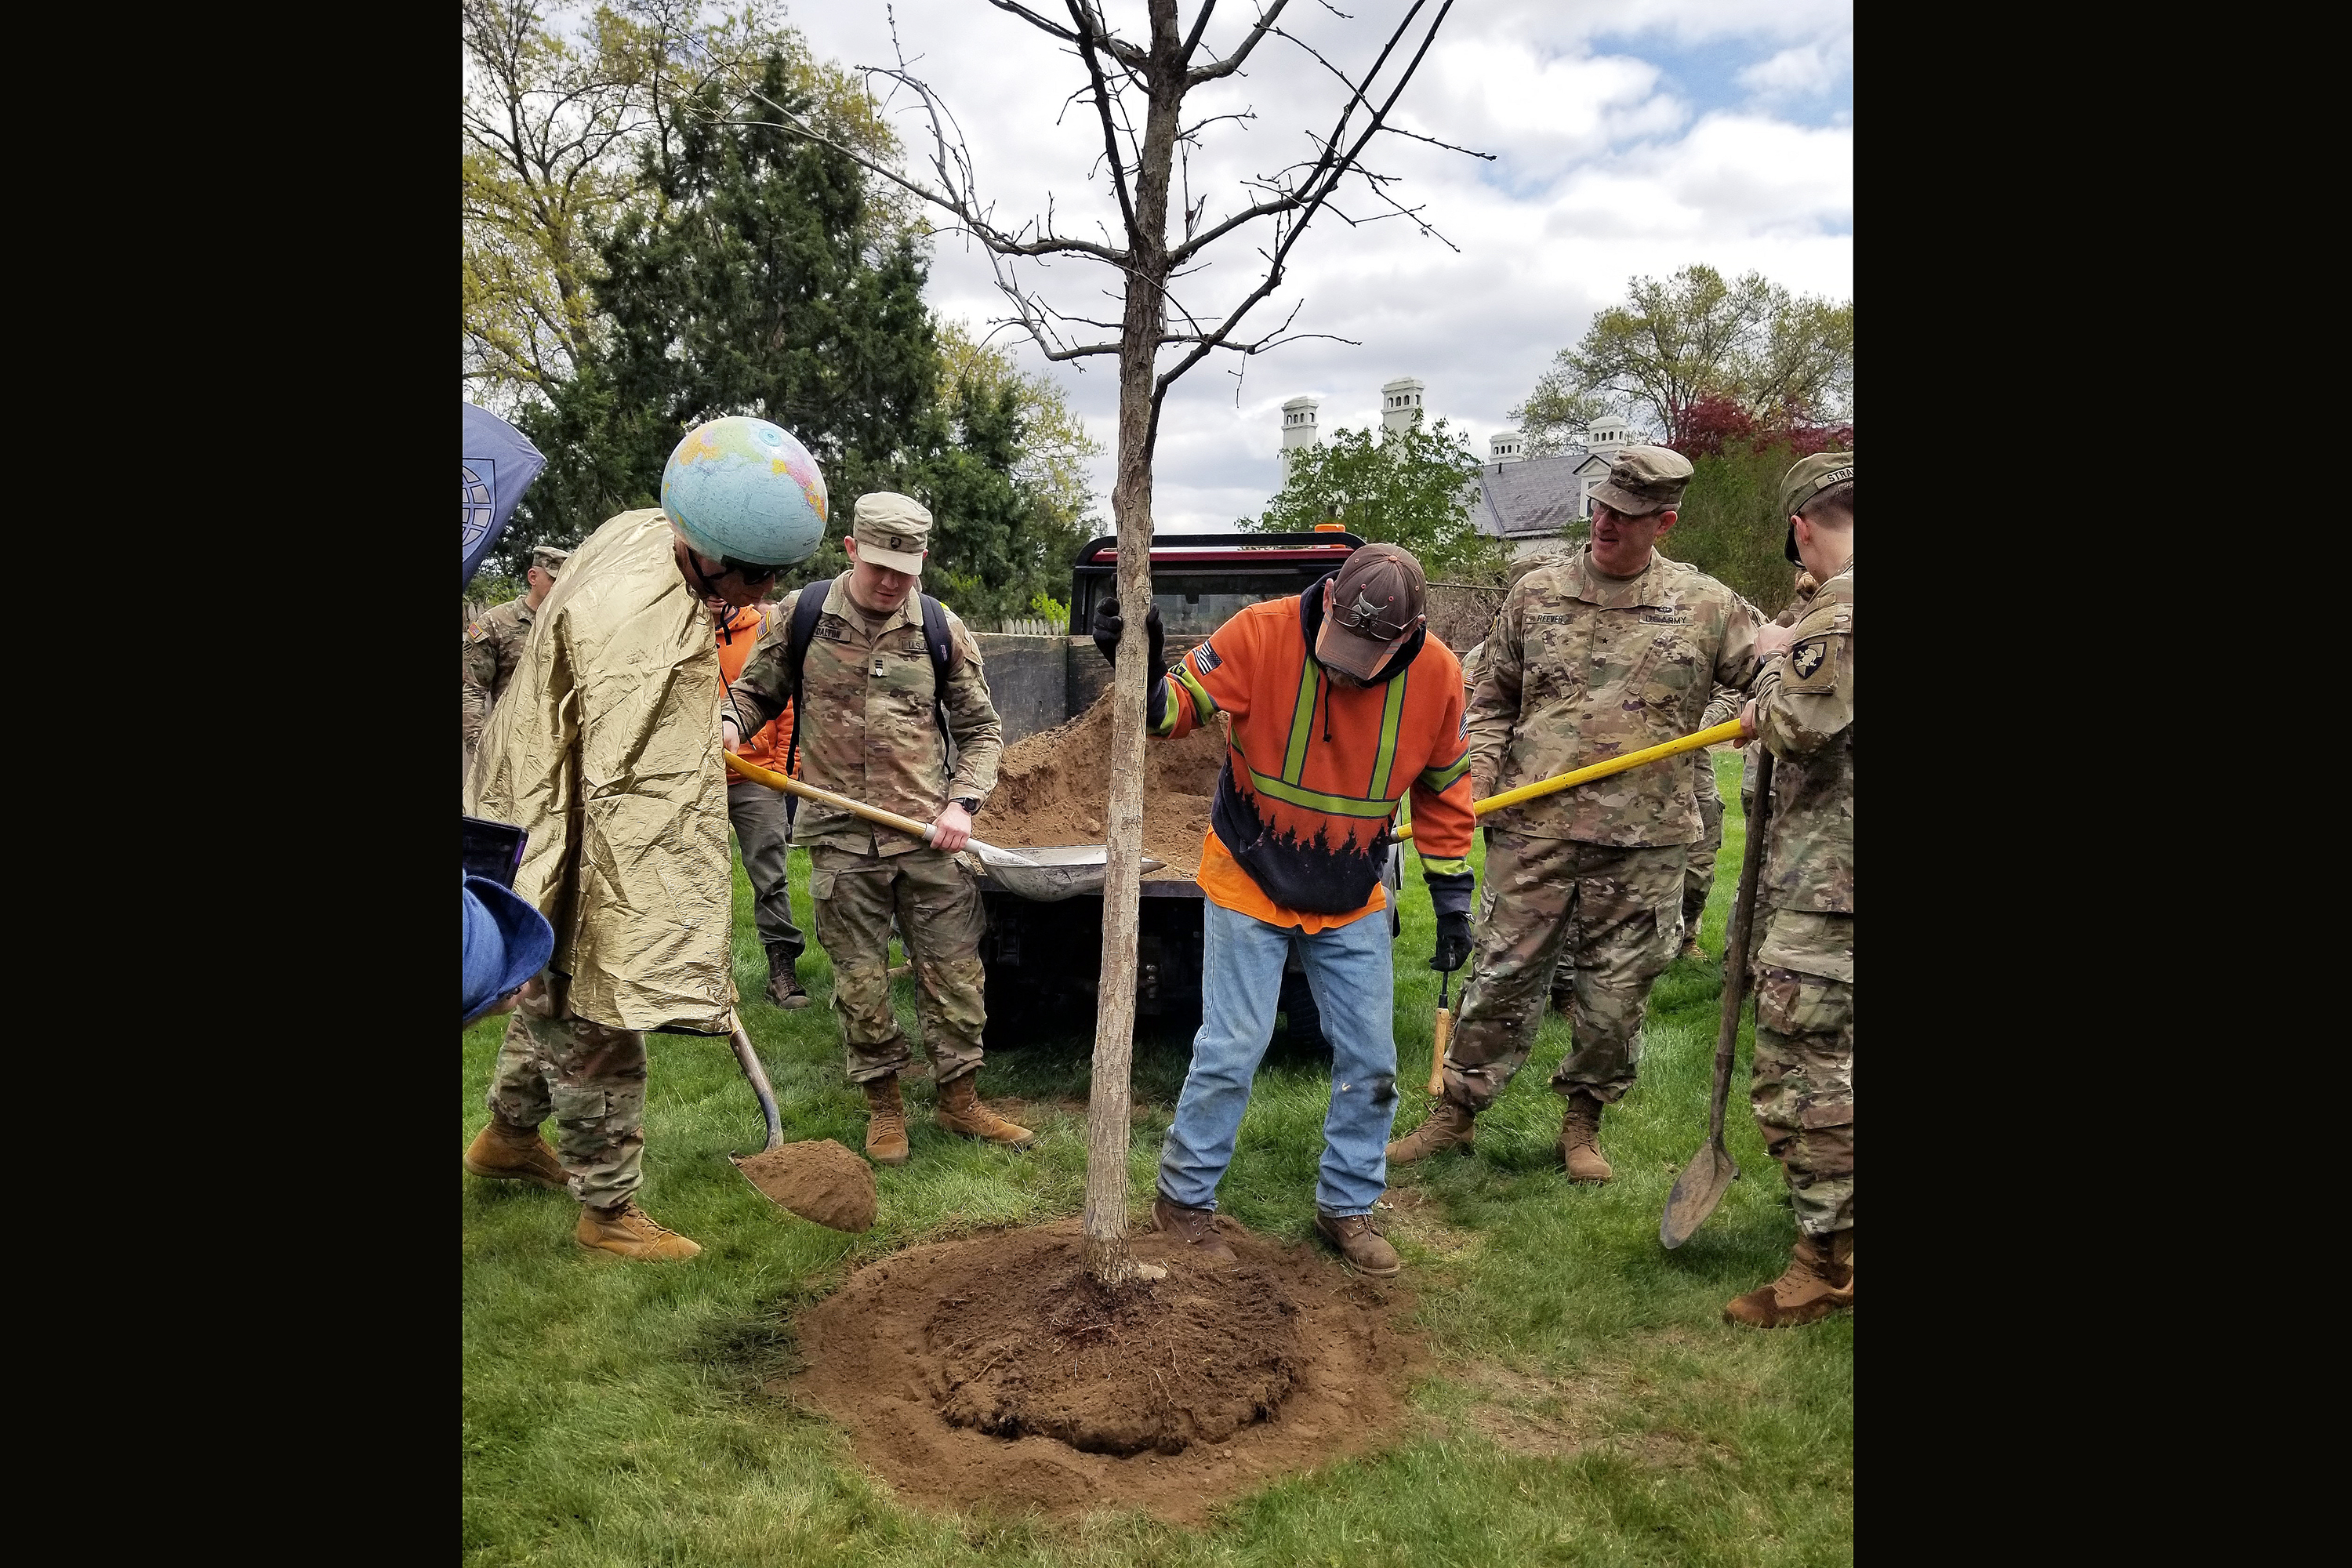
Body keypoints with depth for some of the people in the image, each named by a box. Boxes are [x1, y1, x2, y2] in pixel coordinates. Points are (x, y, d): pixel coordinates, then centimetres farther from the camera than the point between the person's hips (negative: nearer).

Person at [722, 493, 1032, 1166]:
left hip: (928, 834, 1)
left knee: (955, 971, 6)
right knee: (860, 981, 8)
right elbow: (756, 690, 13)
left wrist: (963, 803, -4)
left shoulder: (942, 627, 2)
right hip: (841, 839, 0)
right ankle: (884, 1104, 27)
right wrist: (728, 721, -10)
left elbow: (981, 729, 9)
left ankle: (958, 1098, 25)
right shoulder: (803, 612, 1)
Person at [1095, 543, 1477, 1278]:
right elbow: (1174, 706, -16)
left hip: (1352, 901, 3)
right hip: (1249, 885, -3)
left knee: (1371, 1061, 8)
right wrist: (1140, 672, -39)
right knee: (1231, 1050, -1)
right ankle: (1184, 1197, 21)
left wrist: (1452, 899, 4)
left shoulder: (1437, 675, -14)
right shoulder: (1262, 633, -23)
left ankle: (1346, 1207, 28)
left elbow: (1443, 790, 1)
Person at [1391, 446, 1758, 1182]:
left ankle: (1582, 1123, 30)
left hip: (1645, 842, 0)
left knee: (1617, 994, 10)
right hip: (1534, 829, 0)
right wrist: (1475, 773, -2)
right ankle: (1455, 1114, 20)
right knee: (1502, 978, 5)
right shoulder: (1535, 594, 6)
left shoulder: (1705, 604, 3)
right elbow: (1494, 701, 12)